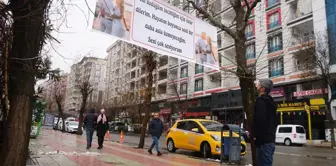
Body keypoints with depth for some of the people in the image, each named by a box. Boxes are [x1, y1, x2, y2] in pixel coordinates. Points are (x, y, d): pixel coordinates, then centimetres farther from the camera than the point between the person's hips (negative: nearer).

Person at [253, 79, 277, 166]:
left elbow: (260, 120, -24)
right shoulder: (270, 102, 18)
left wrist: (254, 134, -11)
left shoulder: (260, 101, -12)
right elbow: (274, 122, 22)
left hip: (263, 141, -10)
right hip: (270, 140, 10)